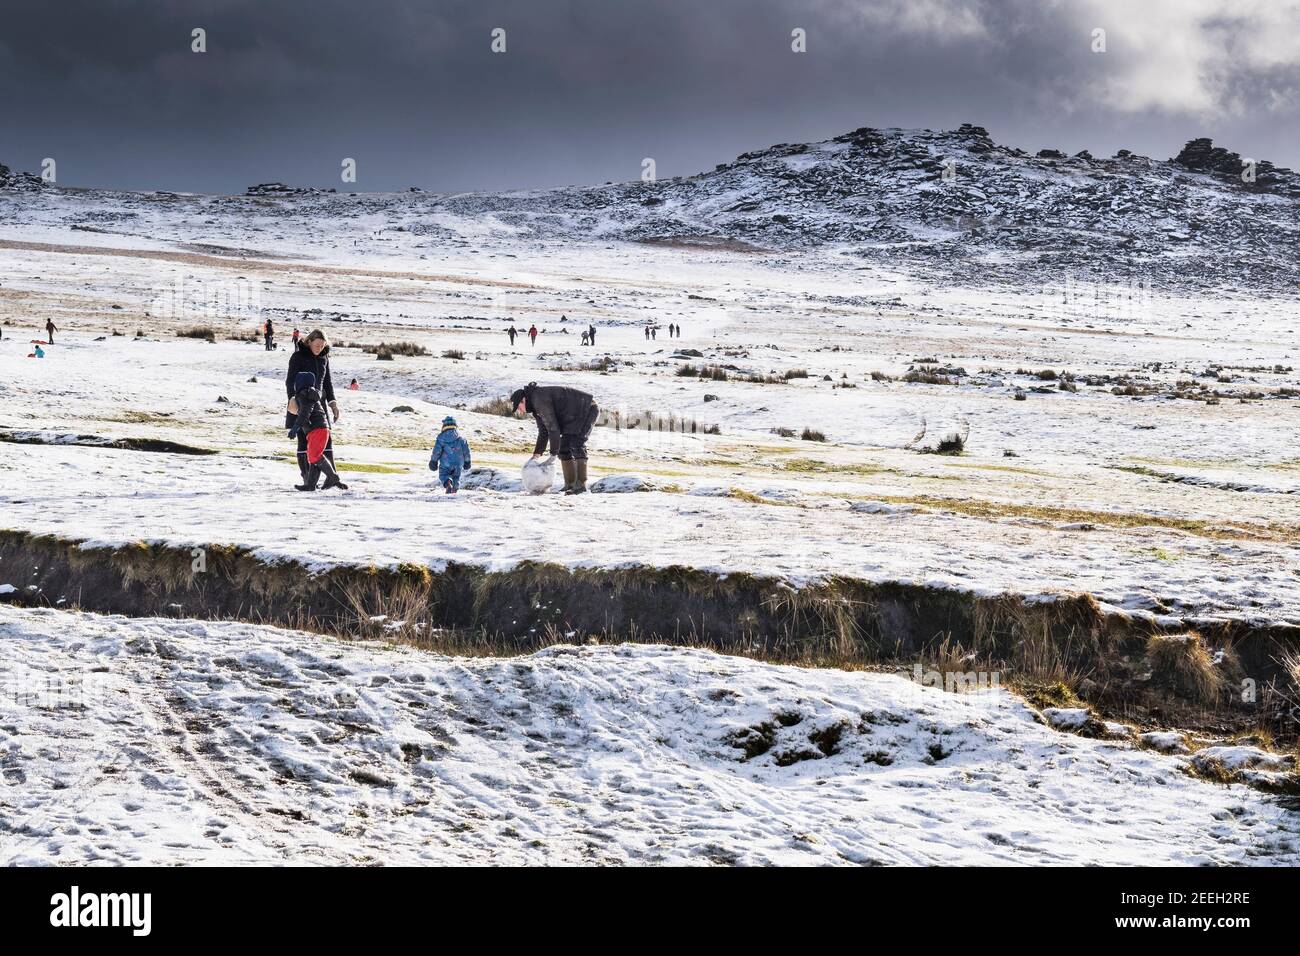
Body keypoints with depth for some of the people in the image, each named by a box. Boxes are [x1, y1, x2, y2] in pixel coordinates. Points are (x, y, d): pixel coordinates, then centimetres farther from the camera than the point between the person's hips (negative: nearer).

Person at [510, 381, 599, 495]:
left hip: (588, 409, -11)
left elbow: (552, 427, -27)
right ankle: (570, 485, 7)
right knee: (564, 447, 7)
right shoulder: (535, 405, 9)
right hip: (574, 417, 11)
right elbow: (543, 432, 16)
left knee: (576, 445, -21)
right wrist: (536, 454, 9)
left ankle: (581, 485, -25)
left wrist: (553, 454, -22)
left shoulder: (540, 400, -25)